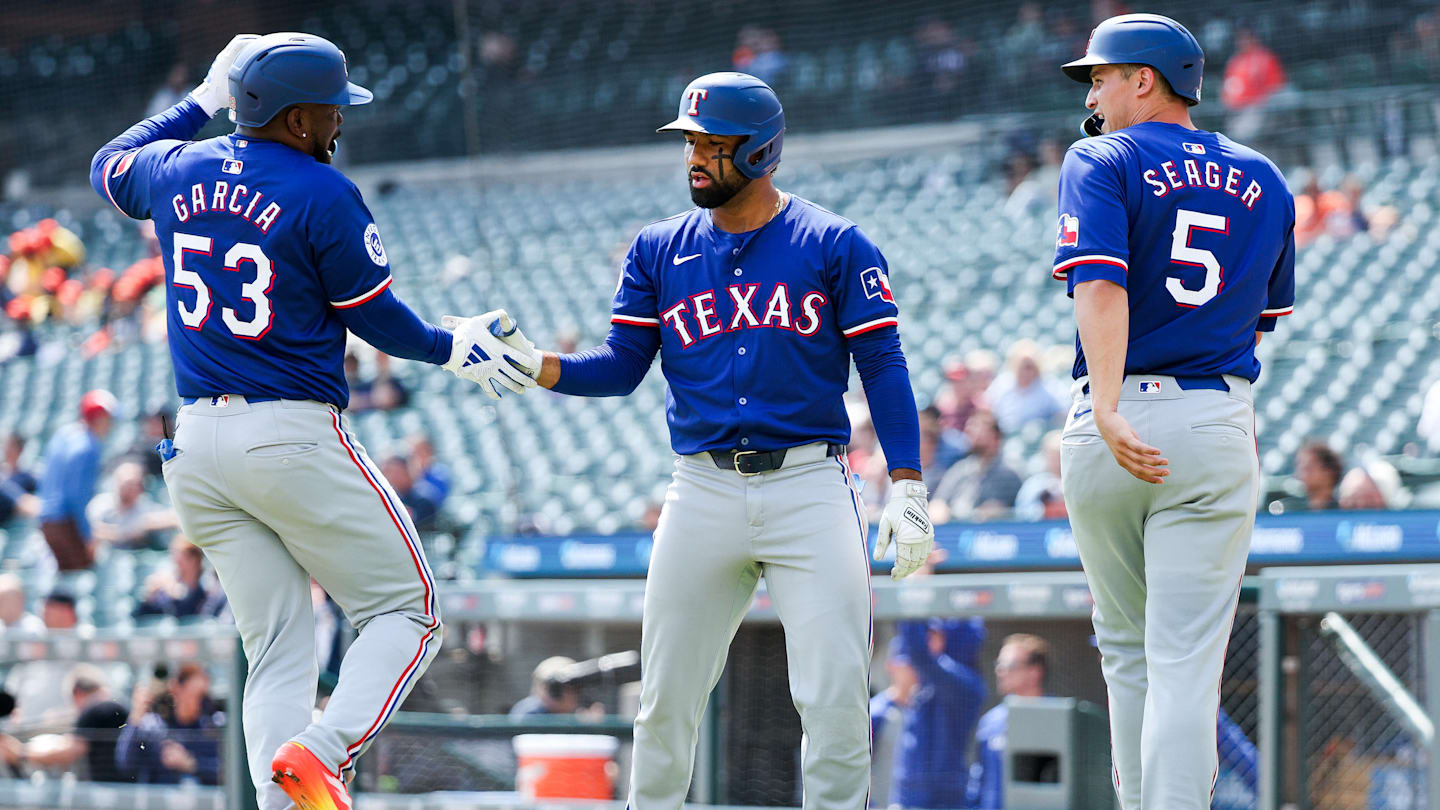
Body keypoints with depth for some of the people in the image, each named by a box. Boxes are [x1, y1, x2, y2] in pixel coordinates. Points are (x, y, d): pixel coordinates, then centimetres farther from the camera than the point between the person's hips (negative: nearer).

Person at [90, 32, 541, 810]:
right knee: (404, 610, 4)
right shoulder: (323, 194, -11)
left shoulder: (176, 170, 6)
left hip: (197, 446, 6)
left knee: (277, 650, 9)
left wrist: (201, 102, 34)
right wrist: (452, 347, 14)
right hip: (295, 439, -6)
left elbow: (109, 167, 30)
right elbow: (378, 320, -4)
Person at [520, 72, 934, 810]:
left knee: (834, 694, -8)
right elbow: (622, 366, 7)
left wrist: (907, 489, -10)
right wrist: (537, 369, -12)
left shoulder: (834, 245, 1)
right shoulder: (660, 250, 10)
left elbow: (883, 367, -2)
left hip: (809, 484, -3)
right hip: (704, 492, 3)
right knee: (667, 697, 5)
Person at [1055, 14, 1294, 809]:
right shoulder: (1262, 179, 14)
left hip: (1116, 427, -2)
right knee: (1186, 661, -6)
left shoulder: (1103, 164, -1)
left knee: (1127, 649, 15)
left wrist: (1107, 411, -28)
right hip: (1217, 427, 2)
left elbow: (1102, 285, -17)